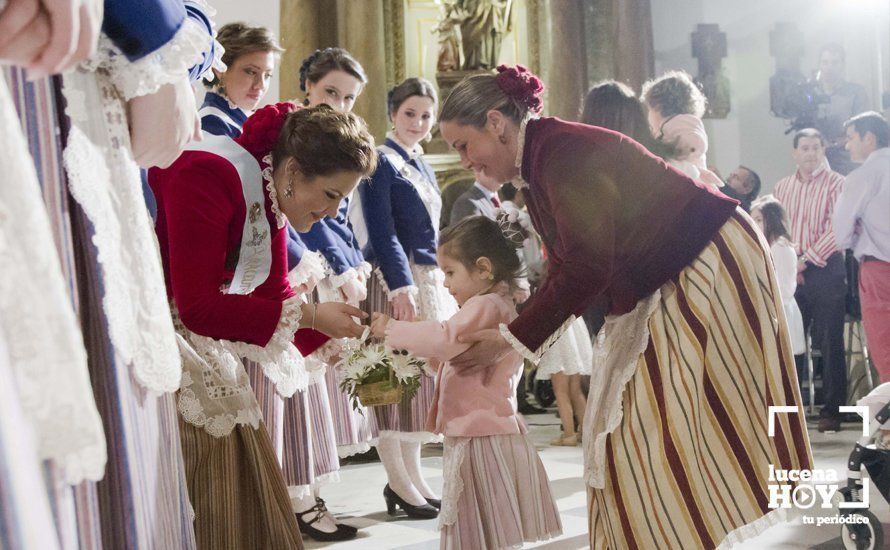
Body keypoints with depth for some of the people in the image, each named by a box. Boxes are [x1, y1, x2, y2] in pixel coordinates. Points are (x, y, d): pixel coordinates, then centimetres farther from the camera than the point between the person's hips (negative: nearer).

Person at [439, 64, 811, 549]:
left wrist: (511, 339, -18)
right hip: (667, 286, 10)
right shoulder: (534, 174, 9)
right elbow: (564, 272, 13)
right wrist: (505, 335, 8)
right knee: (630, 428, 8)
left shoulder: (563, 150, -22)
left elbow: (588, 269, -24)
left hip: (713, 264, -10)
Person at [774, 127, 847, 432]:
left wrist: (807, 259, -13)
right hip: (791, 272, 5)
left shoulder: (836, 183, -1)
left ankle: (832, 410, 3)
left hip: (825, 268, -4)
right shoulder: (782, 187, 15)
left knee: (829, 342, -3)